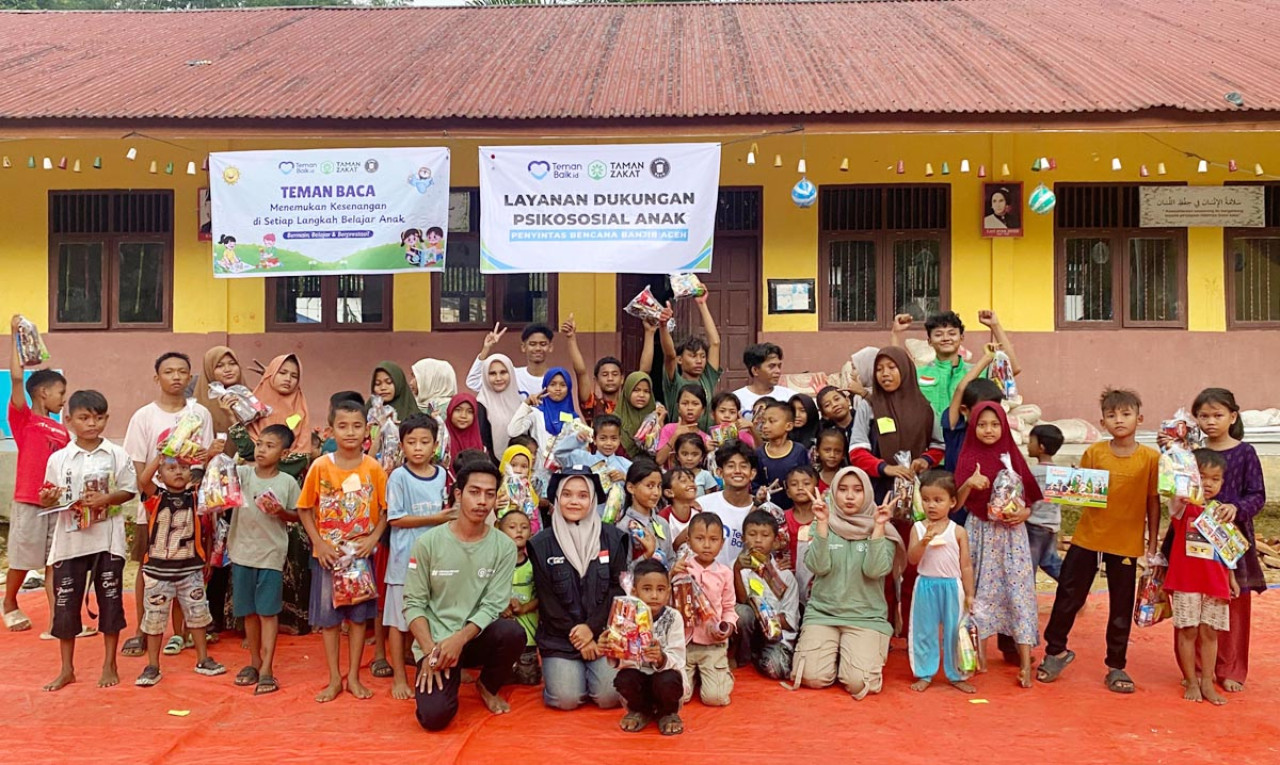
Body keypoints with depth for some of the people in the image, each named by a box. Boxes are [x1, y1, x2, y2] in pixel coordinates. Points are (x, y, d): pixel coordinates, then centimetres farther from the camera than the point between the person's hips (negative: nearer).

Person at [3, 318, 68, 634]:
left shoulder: (62, 430, 11)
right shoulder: (23, 418, -5)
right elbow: (16, 378, -16)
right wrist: (16, 337, -15)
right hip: (29, 502, -4)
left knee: (53, 562, 6)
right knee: (22, 560, 10)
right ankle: (10, 605, 33)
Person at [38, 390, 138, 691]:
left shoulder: (117, 455, -1)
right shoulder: (58, 459, 0)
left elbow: (129, 490, 0)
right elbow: (49, 499, 3)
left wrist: (105, 500, -17)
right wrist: (48, 499, -19)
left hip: (108, 540, -1)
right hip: (70, 540, 1)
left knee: (110, 601, 6)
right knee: (65, 604, 7)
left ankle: (109, 666, 21)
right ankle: (67, 669, 23)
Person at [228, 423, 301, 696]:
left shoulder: (288, 482, -4)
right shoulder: (242, 474, 0)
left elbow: (297, 516, 4)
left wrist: (281, 512, -15)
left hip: (272, 554, -2)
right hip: (243, 552, 3)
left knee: (268, 611, 1)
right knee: (249, 611, 13)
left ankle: (267, 669, 5)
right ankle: (254, 662, 28)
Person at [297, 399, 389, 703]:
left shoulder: (373, 468, -7)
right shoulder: (320, 466, -7)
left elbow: (385, 509, 0)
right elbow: (305, 510, -2)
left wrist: (373, 538, -12)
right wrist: (319, 543, -10)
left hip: (361, 554, 0)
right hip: (328, 555, 0)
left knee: (358, 615, 8)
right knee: (329, 617, 8)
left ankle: (354, 677, 21)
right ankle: (334, 679, 21)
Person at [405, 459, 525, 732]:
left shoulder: (504, 547, -5)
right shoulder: (428, 542, -6)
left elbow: (492, 605, -8)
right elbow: (414, 603, -5)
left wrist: (460, 639, -23)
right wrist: (430, 650, -17)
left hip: (476, 637, 2)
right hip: (434, 641, -1)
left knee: (513, 633, -31)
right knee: (434, 715, -23)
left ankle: (487, 686, 3)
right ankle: (449, 677, 16)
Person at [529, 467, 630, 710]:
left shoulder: (612, 538, 1)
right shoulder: (541, 544, -1)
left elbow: (617, 589, -1)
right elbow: (547, 599, -1)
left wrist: (592, 628, -11)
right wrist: (576, 636, -7)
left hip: (602, 633, 1)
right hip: (560, 637, 0)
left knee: (608, 696, -17)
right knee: (566, 699, -17)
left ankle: (592, 669, 16)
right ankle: (557, 670, 16)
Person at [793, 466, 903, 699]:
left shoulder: (881, 530, 1)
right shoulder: (822, 526, 3)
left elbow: (875, 570, -14)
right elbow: (819, 567, -12)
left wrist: (878, 526, -19)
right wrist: (822, 523, -19)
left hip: (867, 617, -1)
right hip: (822, 613, 1)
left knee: (858, 682, -20)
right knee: (813, 678, -17)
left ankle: (865, 653, 14)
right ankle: (832, 652, 16)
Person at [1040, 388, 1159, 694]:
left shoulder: (1151, 458, -5)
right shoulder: (1094, 452, -3)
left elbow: (1153, 502, 1)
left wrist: (1153, 543, 2)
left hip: (1127, 544, -1)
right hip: (1087, 539, 1)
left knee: (1121, 608, 11)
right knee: (1068, 597, 7)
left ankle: (1116, 666, 28)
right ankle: (1056, 651, 27)